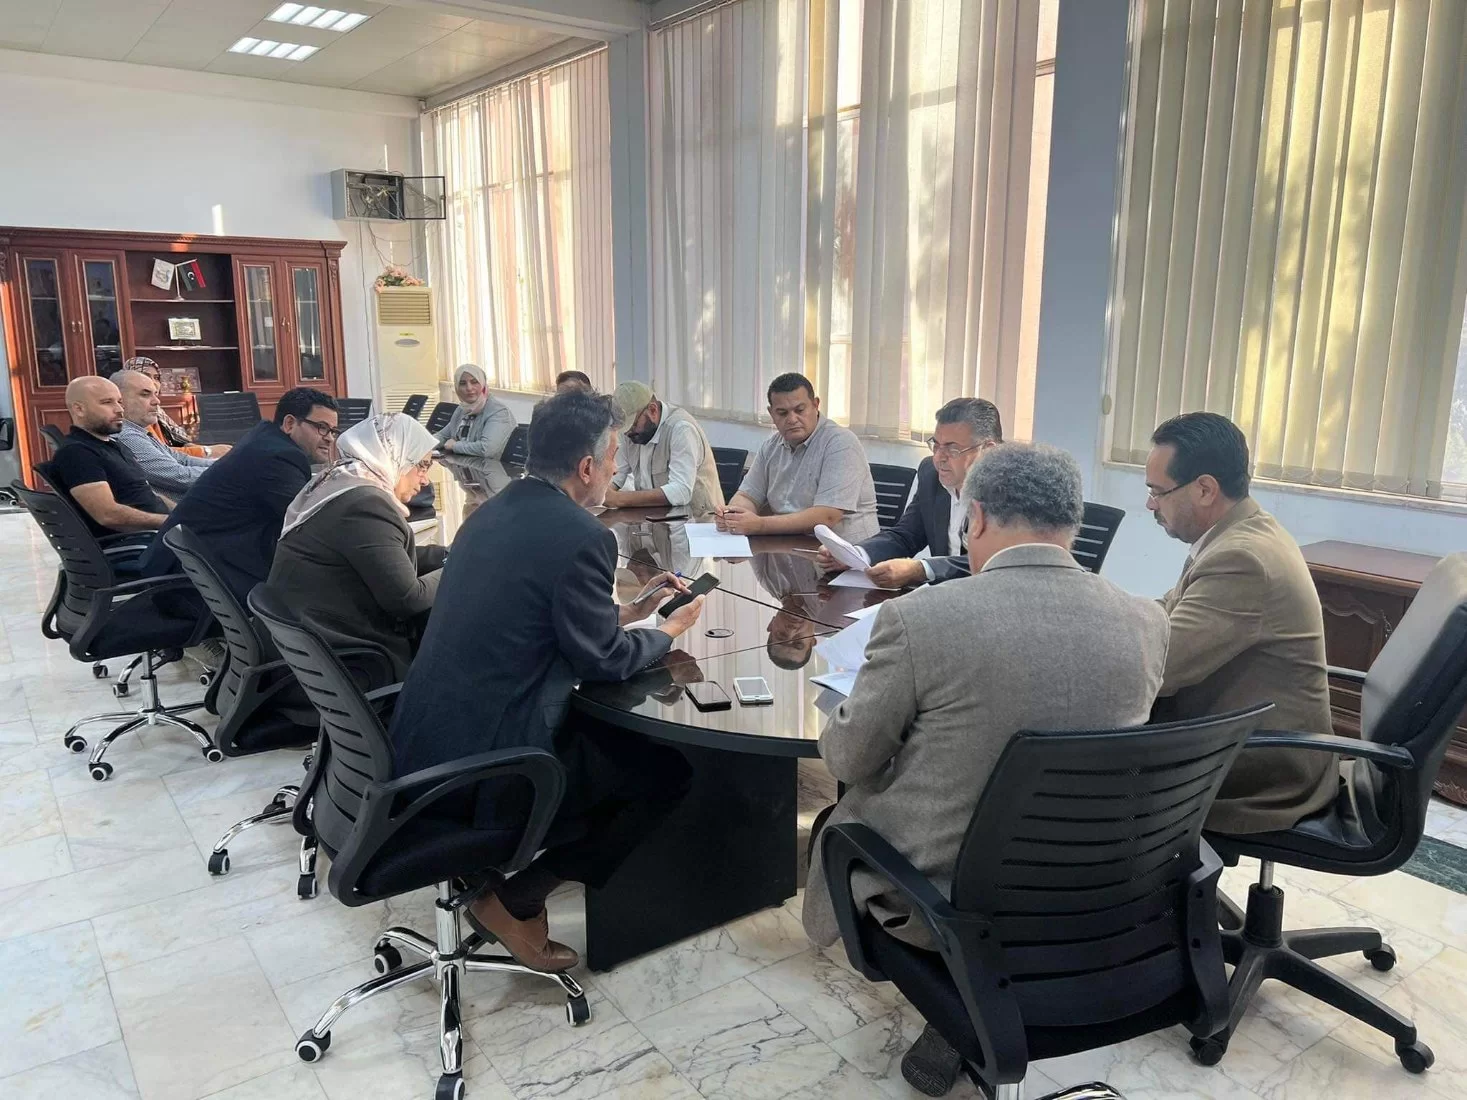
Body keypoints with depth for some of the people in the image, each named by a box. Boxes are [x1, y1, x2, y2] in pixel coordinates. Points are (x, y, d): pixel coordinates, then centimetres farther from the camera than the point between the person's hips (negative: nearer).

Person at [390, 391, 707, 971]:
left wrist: (626, 611, 20)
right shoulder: (583, 536, -18)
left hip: (423, 739, 9)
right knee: (667, 771, 4)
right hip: (485, 764, -9)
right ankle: (514, 900, 8)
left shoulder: (495, 511, 8)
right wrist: (668, 631, 8)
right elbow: (603, 661, -11)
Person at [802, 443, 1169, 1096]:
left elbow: (851, 760, -9)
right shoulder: (1147, 622, -9)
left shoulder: (919, 619, -23)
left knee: (842, 819, 26)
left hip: (947, 896, -3)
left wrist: (845, 715, 13)